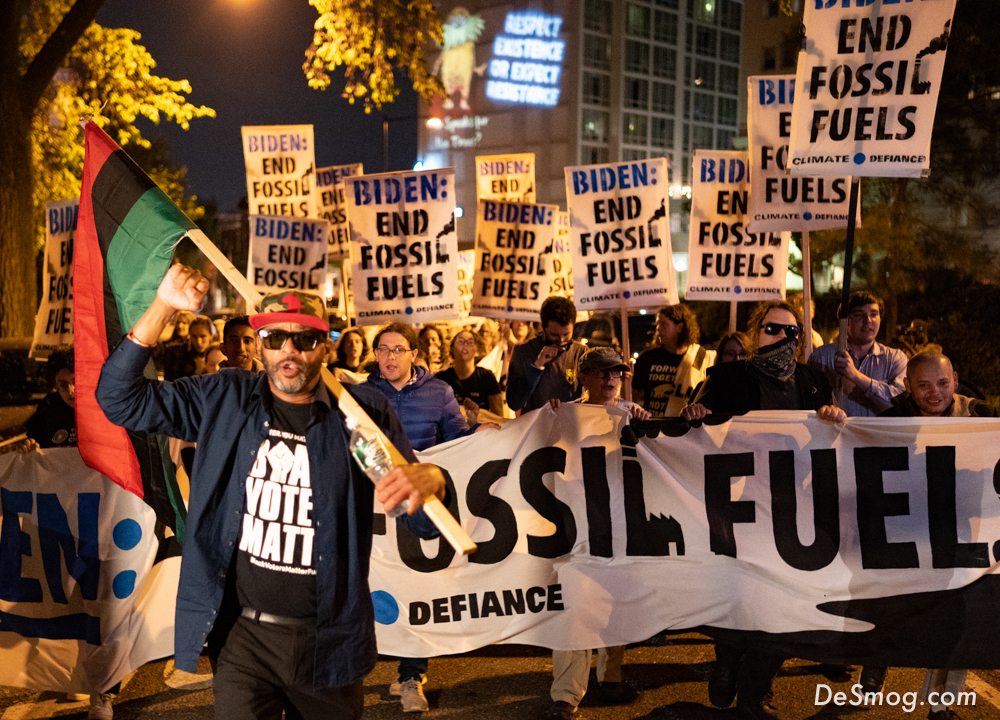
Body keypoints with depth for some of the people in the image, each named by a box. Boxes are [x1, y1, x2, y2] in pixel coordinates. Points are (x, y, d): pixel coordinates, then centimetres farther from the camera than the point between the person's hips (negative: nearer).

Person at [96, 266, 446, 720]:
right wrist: (162, 306, -11)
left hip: (326, 641, 0)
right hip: (242, 632, 0)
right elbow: (121, 398, -1)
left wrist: (430, 480, -32)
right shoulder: (226, 401, 0)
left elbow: (427, 527, -6)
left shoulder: (362, 414, -6)